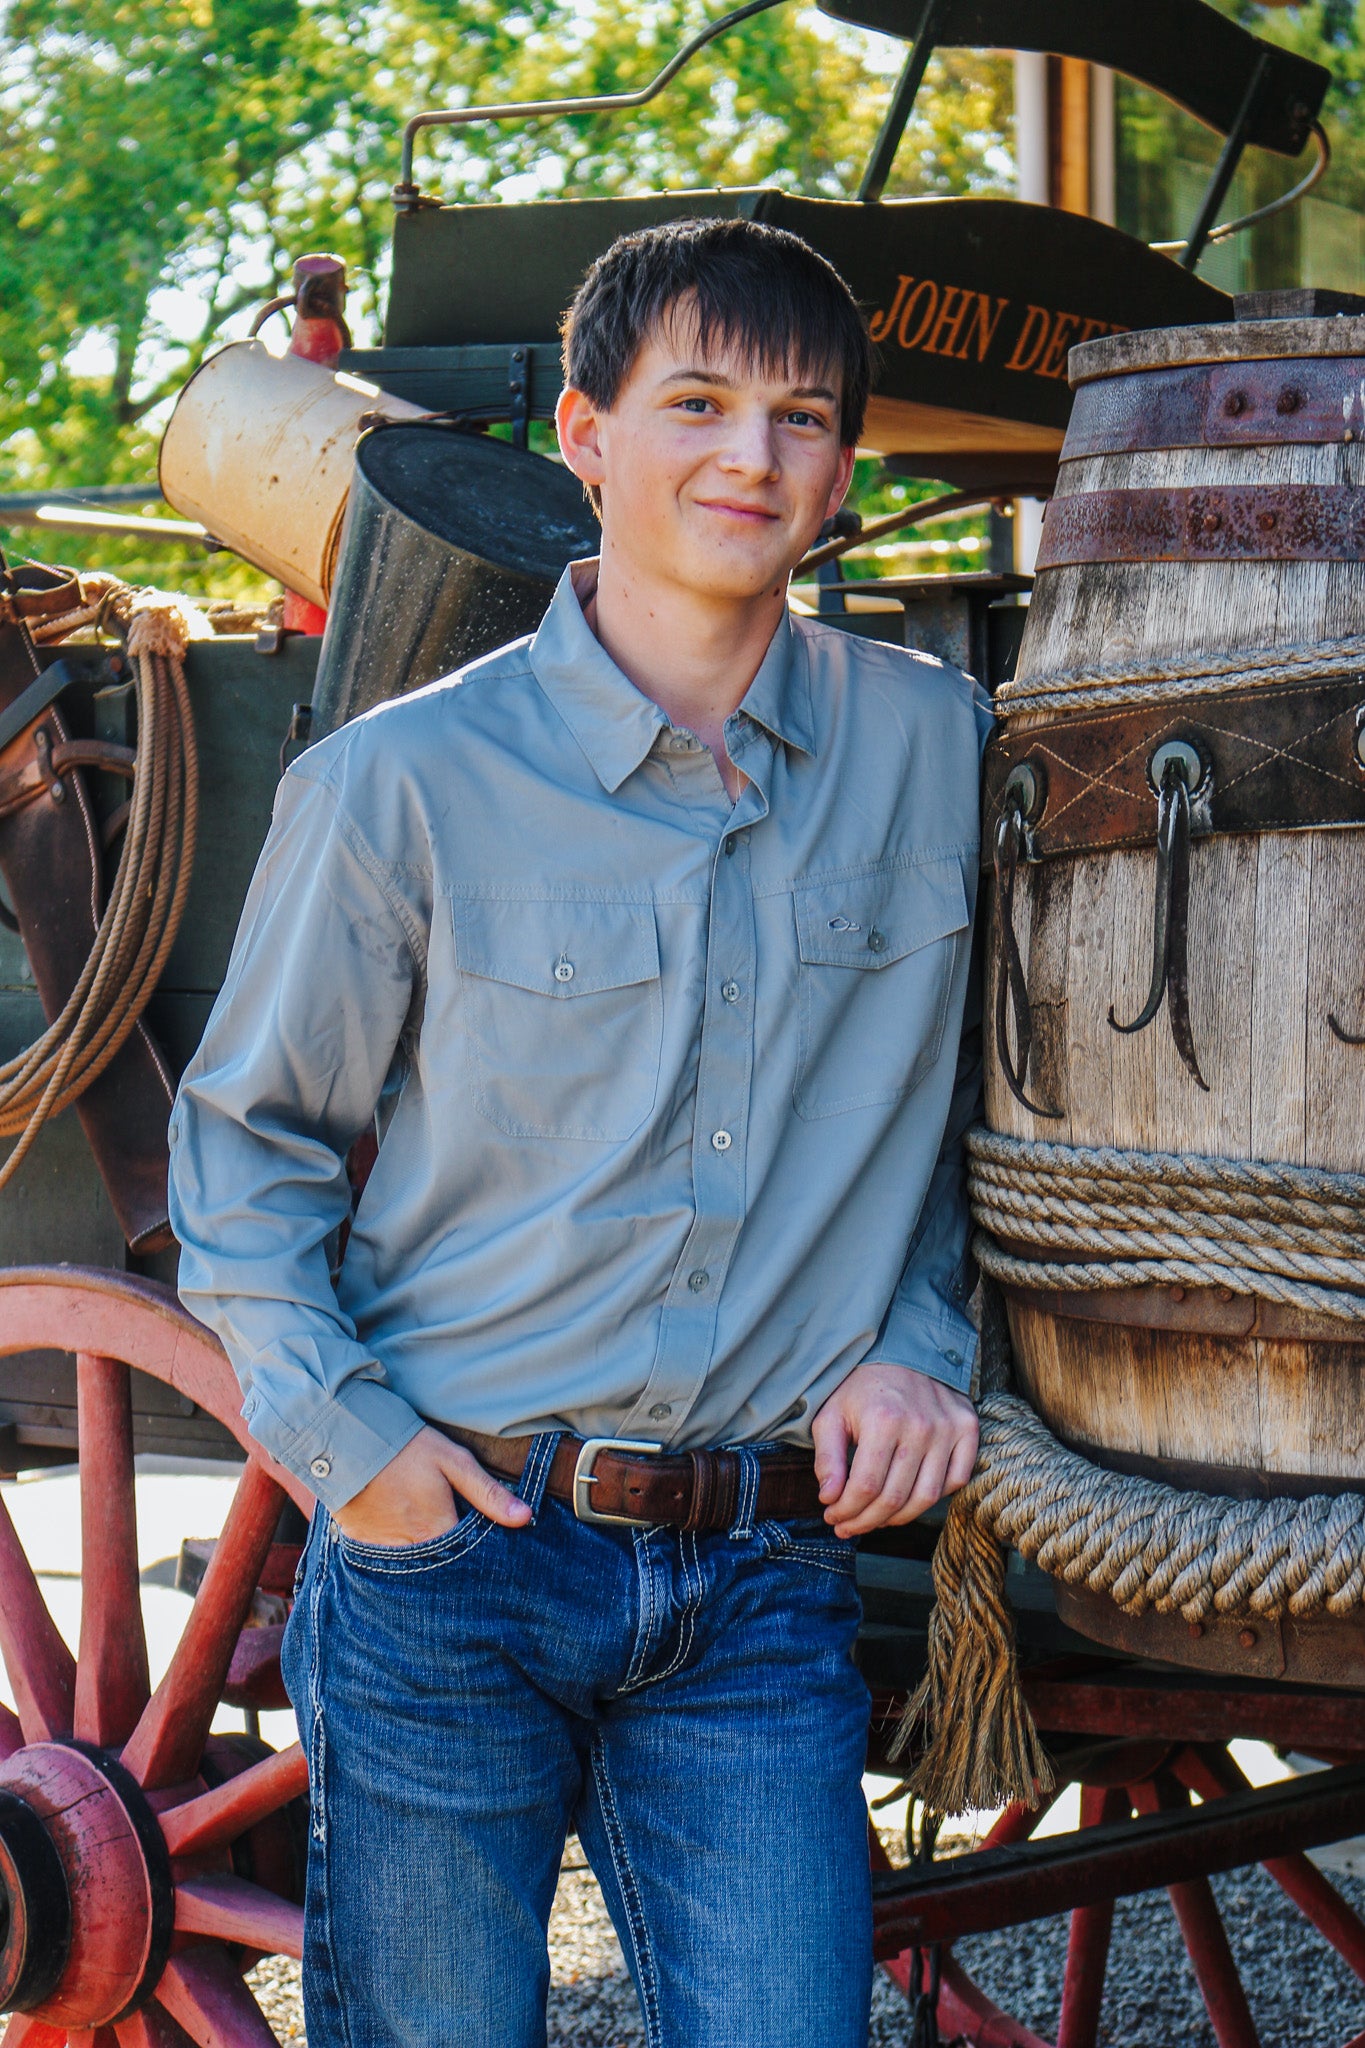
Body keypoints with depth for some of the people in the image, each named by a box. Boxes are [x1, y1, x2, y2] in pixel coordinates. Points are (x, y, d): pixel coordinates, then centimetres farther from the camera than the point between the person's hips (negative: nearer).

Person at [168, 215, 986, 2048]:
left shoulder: (936, 749, 5)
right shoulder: (403, 781, -4)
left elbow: (966, 1104, 17)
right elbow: (244, 1134, 4)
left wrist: (925, 1343, 3)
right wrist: (340, 1430, -6)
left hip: (767, 1582, 2)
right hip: (451, 1555, -2)